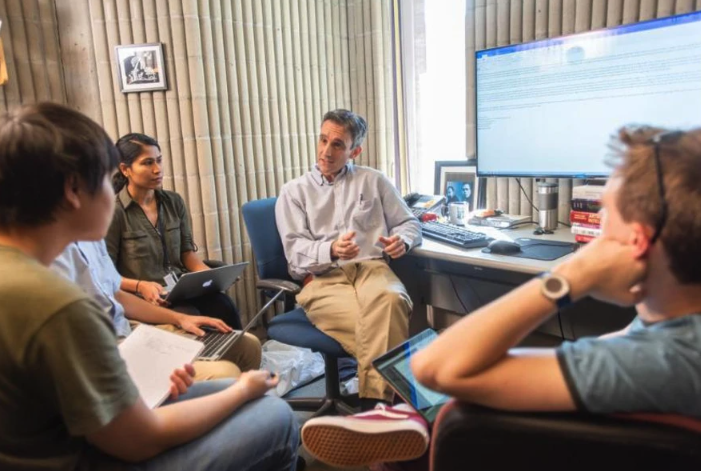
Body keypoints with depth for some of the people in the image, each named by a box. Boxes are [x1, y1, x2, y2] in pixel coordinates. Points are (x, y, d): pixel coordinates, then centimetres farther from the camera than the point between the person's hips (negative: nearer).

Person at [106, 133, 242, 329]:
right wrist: (140, 286, -21)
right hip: (143, 297, -4)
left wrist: (209, 273, -7)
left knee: (225, 307, -24)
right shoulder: (114, 212, -6)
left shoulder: (174, 201, 9)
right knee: (192, 319, -32)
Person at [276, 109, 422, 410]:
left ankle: (373, 400, -30)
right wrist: (331, 250, -21)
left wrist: (402, 240, -4)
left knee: (390, 299, -37)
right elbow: (295, 251, 1)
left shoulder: (373, 181, 19)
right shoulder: (293, 192, 14)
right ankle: (383, 394, -20)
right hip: (323, 279, -1)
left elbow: (409, 222, 22)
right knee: (373, 323, -35)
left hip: (372, 269, 2)